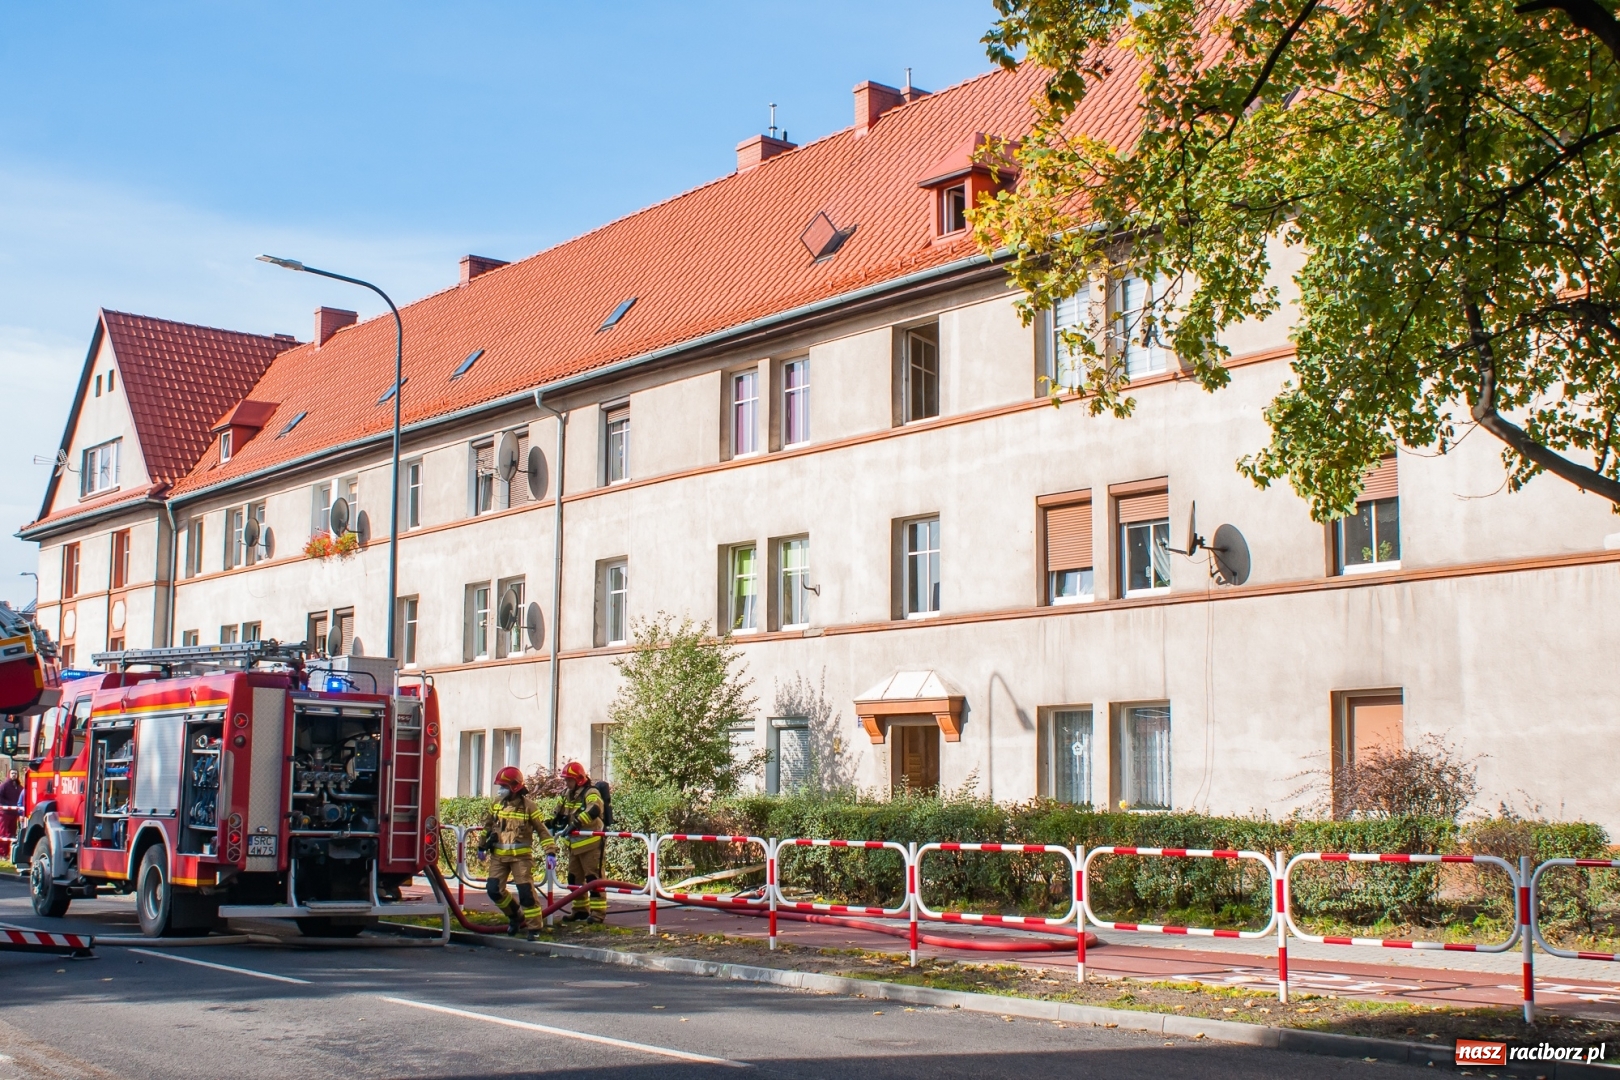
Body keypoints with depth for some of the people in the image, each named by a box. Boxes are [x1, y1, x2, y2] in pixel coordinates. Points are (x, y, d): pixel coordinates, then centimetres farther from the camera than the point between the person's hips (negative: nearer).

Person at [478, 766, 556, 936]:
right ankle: (515, 915, 22)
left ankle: (534, 927, -1)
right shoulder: (496, 804, 7)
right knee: (494, 890, 0)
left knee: (526, 891, -10)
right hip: (499, 855, 5)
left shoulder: (529, 806, -8)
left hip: (521, 855, -5)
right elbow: (487, 826, 21)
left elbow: (542, 829, -6)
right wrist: (482, 845, 26)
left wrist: (550, 851, -13)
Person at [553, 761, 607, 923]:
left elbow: (594, 810, -35)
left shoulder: (591, 793, -15)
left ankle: (598, 912, -6)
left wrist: (575, 823, -42)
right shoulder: (568, 794, 12)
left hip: (590, 843, -9)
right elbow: (559, 812, 22)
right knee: (574, 877, 15)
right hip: (573, 844, 9)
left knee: (593, 877, -8)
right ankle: (581, 909, 26)